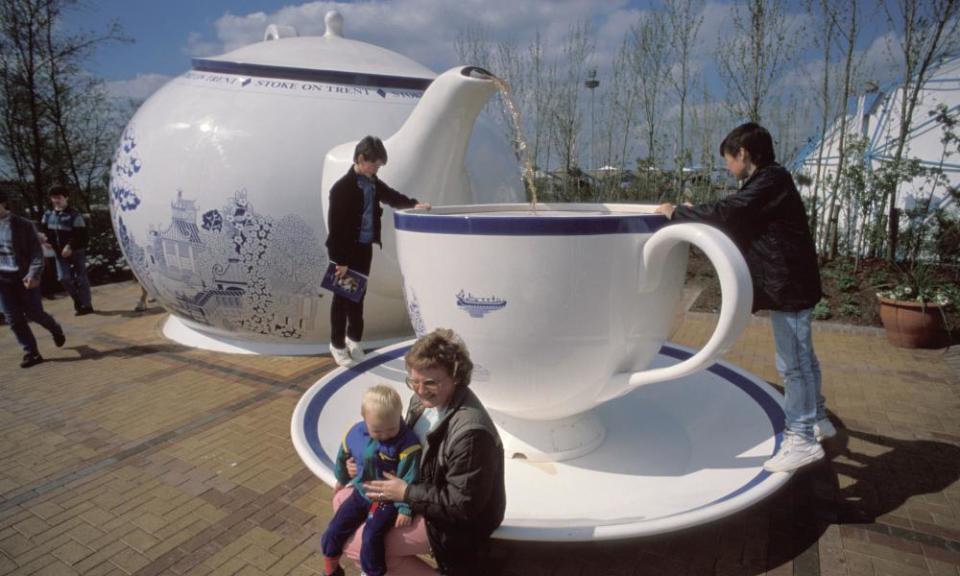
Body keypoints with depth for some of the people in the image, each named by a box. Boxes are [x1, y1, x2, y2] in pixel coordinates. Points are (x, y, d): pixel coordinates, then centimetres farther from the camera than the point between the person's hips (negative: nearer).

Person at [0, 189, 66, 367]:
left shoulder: (23, 225, -5)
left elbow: (36, 251, -8)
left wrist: (34, 274, -19)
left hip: (25, 277, -4)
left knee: (33, 313, 2)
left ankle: (56, 330, 32)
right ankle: (31, 353, 10)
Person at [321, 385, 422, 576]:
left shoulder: (407, 443, -26)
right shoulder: (354, 433, -11)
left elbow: (409, 478, -20)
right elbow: (343, 457, 10)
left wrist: (405, 508, -19)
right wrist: (342, 480, 26)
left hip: (388, 500, -5)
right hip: (361, 494, 5)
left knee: (371, 537, -23)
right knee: (334, 531, 5)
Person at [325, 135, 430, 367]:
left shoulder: (373, 182, 3)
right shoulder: (342, 188, -18)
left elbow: (391, 196, 19)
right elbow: (335, 227, -18)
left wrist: (414, 204, 0)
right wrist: (340, 260, -19)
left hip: (365, 248, 7)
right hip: (347, 251, -6)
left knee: (358, 296, 17)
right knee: (342, 299, 6)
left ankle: (353, 338, 33)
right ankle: (337, 344, 20)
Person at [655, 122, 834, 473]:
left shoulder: (769, 182, -16)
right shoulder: (770, 182, 15)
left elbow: (724, 213, -24)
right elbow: (736, 219, 19)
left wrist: (676, 213, -13)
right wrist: (690, 214, 15)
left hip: (789, 287, -10)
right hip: (791, 285, 10)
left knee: (793, 362, -3)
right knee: (801, 357, 21)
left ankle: (802, 439, 7)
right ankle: (816, 420, 37)